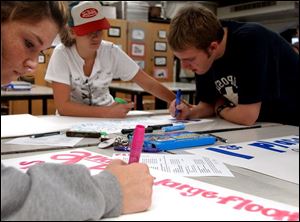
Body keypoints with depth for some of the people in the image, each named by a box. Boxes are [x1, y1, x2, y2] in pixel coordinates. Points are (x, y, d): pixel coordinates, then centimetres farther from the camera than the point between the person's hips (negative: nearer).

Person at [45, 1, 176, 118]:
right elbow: (62, 106, -20)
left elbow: (150, 84, -7)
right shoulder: (62, 54, -16)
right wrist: (108, 112, -29)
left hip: (107, 117, 3)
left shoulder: (112, 52, -9)